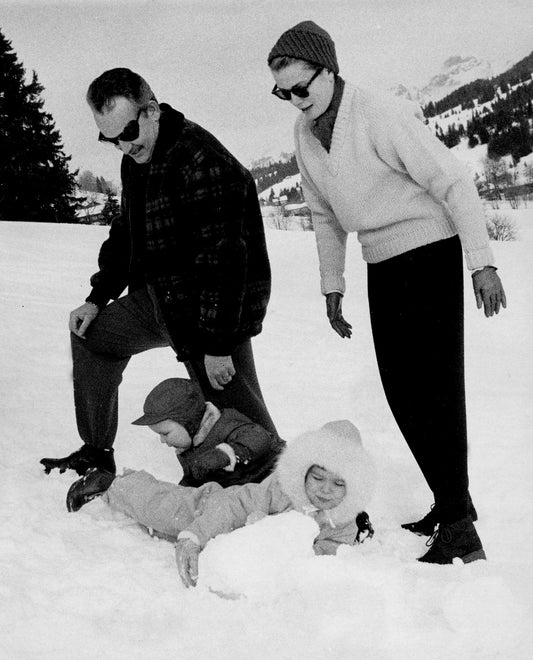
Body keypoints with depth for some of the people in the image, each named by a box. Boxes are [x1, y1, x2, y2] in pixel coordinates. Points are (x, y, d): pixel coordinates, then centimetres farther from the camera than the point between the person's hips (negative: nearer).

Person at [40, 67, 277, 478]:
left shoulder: (203, 160, -24)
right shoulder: (135, 160, 7)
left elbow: (222, 257, -27)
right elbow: (126, 232, 21)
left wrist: (216, 343, -27)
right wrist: (97, 299, 15)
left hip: (213, 307, -9)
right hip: (159, 297, 10)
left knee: (237, 410, -12)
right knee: (92, 335, 19)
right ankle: (96, 453, 29)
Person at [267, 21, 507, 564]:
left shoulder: (381, 117, -20)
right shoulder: (304, 133, 4)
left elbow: (454, 182, -17)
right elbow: (324, 216, 15)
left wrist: (482, 263, -19)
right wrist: (332, 287, 14)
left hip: (429, 252, -8)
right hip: (382, 268, 8)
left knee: (433, 387, -11)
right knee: (401, 392, 9)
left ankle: (459, 528, -6)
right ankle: (449, 503, 22)